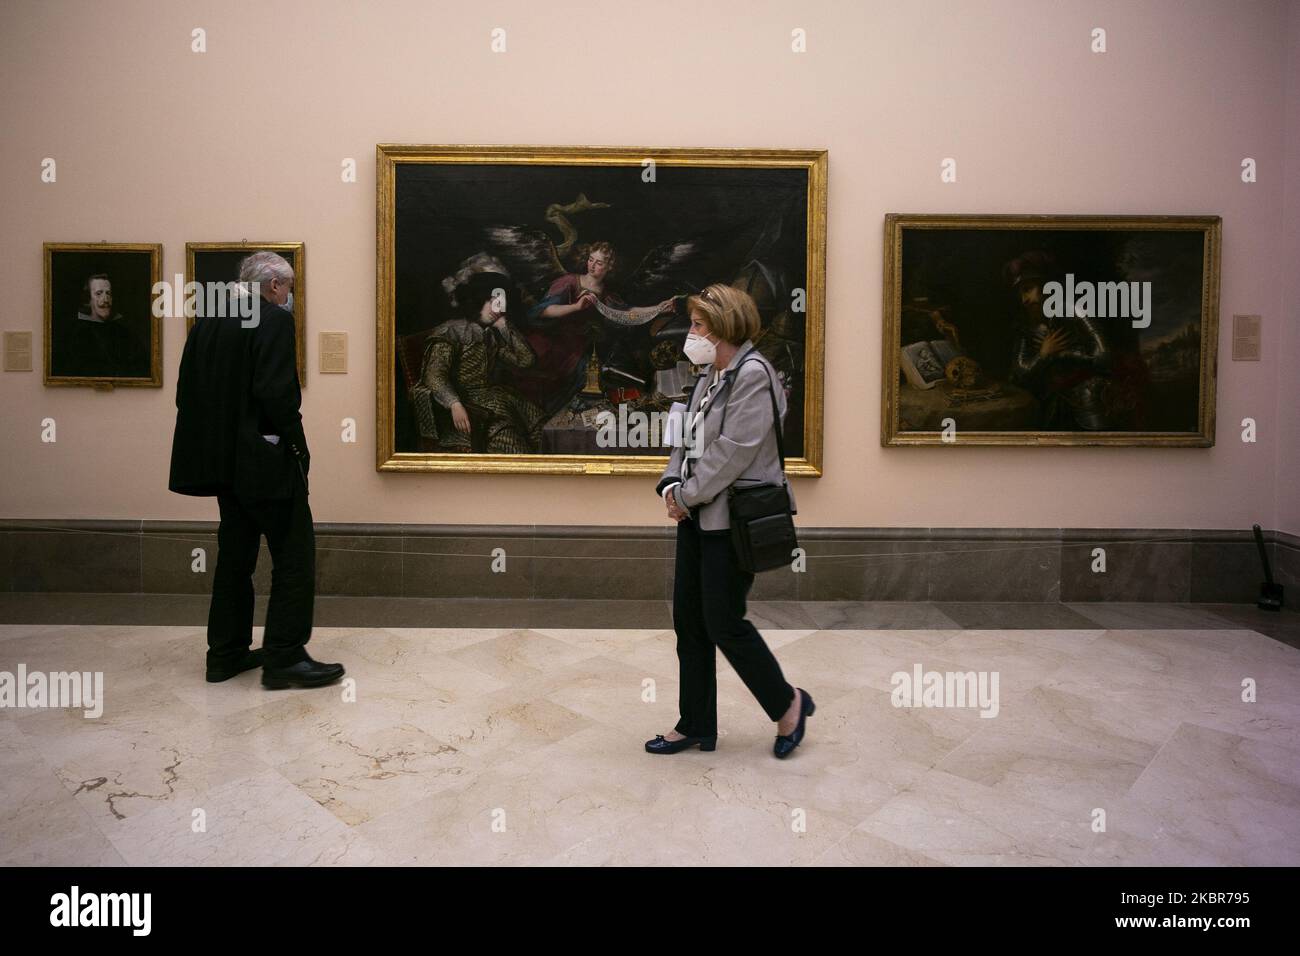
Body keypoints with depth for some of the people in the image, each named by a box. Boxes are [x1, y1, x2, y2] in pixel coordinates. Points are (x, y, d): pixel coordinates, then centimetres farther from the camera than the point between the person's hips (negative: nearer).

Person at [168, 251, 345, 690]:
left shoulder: (206, 323, 12)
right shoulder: (274, 320, -11)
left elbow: (186, 393, 11)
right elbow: (276, 392, -21)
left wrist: (217, 439, 16)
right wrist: (298, 446, -11)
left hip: (224, 459, 9)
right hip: (265, 460, -8)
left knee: (235, 555, 16)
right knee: (295, 555, -1)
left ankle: (226, 653, 22)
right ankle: (284, 657, 2)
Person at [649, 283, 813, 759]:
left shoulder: (753, 374, -15)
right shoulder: (711, 375, 13)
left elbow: (733, 451, -20)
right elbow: (687, 438, 15)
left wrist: (688, 494, -14)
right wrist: (672, 484, -1)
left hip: (733, 519, -9)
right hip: (698, 516, 9)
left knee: (723, 623, -1)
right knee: (689, 622, 11)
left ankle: (788, 702, 22)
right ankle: (696, 725, 25)